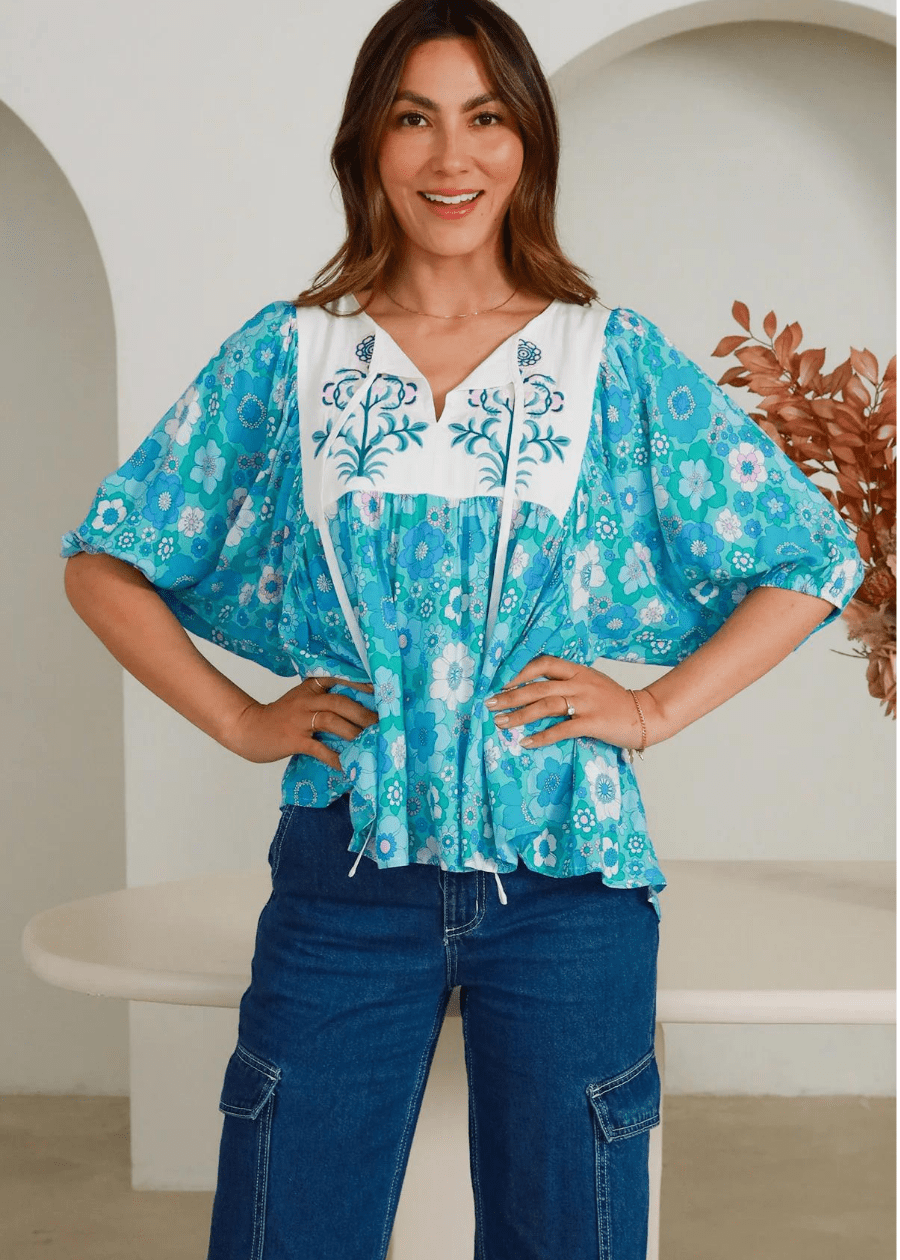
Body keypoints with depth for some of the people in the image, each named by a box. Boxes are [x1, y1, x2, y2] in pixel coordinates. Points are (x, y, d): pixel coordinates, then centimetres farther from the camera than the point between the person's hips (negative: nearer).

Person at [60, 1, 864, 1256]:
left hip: (563, 872, 0)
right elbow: (106, 563, 10)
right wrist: (240, 721, 1)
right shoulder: (287, 355, 5)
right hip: (343, 870, 1)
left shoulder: (618, 361, 3)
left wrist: (658, 706, -1)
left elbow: (812, 563, 8)